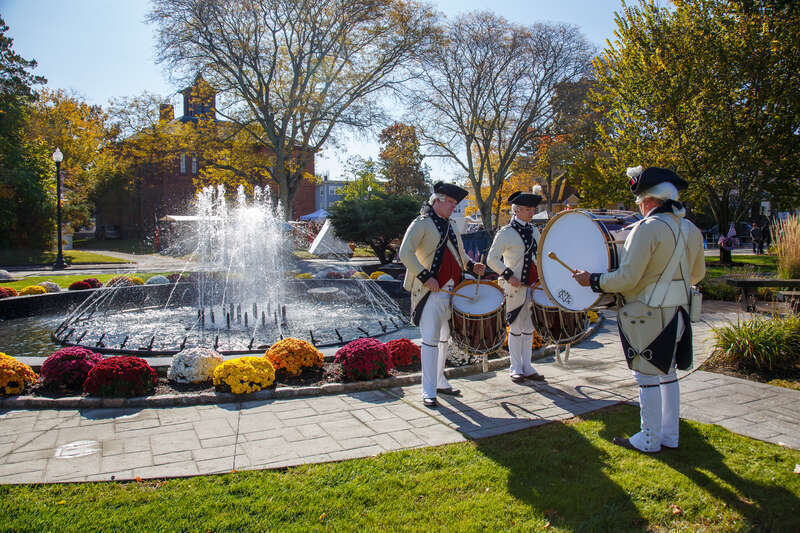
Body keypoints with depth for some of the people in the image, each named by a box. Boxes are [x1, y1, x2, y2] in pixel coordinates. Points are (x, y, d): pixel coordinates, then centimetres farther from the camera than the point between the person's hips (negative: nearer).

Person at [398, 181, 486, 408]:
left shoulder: (451, 226, 19)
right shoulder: (421, 224, -6)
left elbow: (459, 253, 29)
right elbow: (405, 254, -17)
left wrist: (471, 265, 8)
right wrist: (425, 277, -22)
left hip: (452, 291, 8)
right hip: (431, 292, -8)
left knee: (445, 338, 15)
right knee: (431, 340, -7)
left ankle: (440, 382, 29)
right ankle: (428, 392, -1)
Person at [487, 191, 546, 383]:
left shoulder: (534, 231, 12)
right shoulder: (506, 233, -9)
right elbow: (492, 259, -12)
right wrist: (508, 275, -20)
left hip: (533, 286, 6)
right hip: (515, 288, -6)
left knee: (529, 328, 11)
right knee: (516, 328, 1)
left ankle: (527, 367, 20)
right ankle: (516, 369, 13)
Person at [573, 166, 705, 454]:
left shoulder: (647, 228, -18)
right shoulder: (691, 230, 7)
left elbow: (626, 278, -22)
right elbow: (697, 274, 19)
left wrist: (592, 280, -9)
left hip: (647, 315, -8)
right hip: (677, 313, 8)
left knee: (648, 378, 2)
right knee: (667, 374, 17)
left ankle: (649, 440, 13)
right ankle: (670, 435, 28)